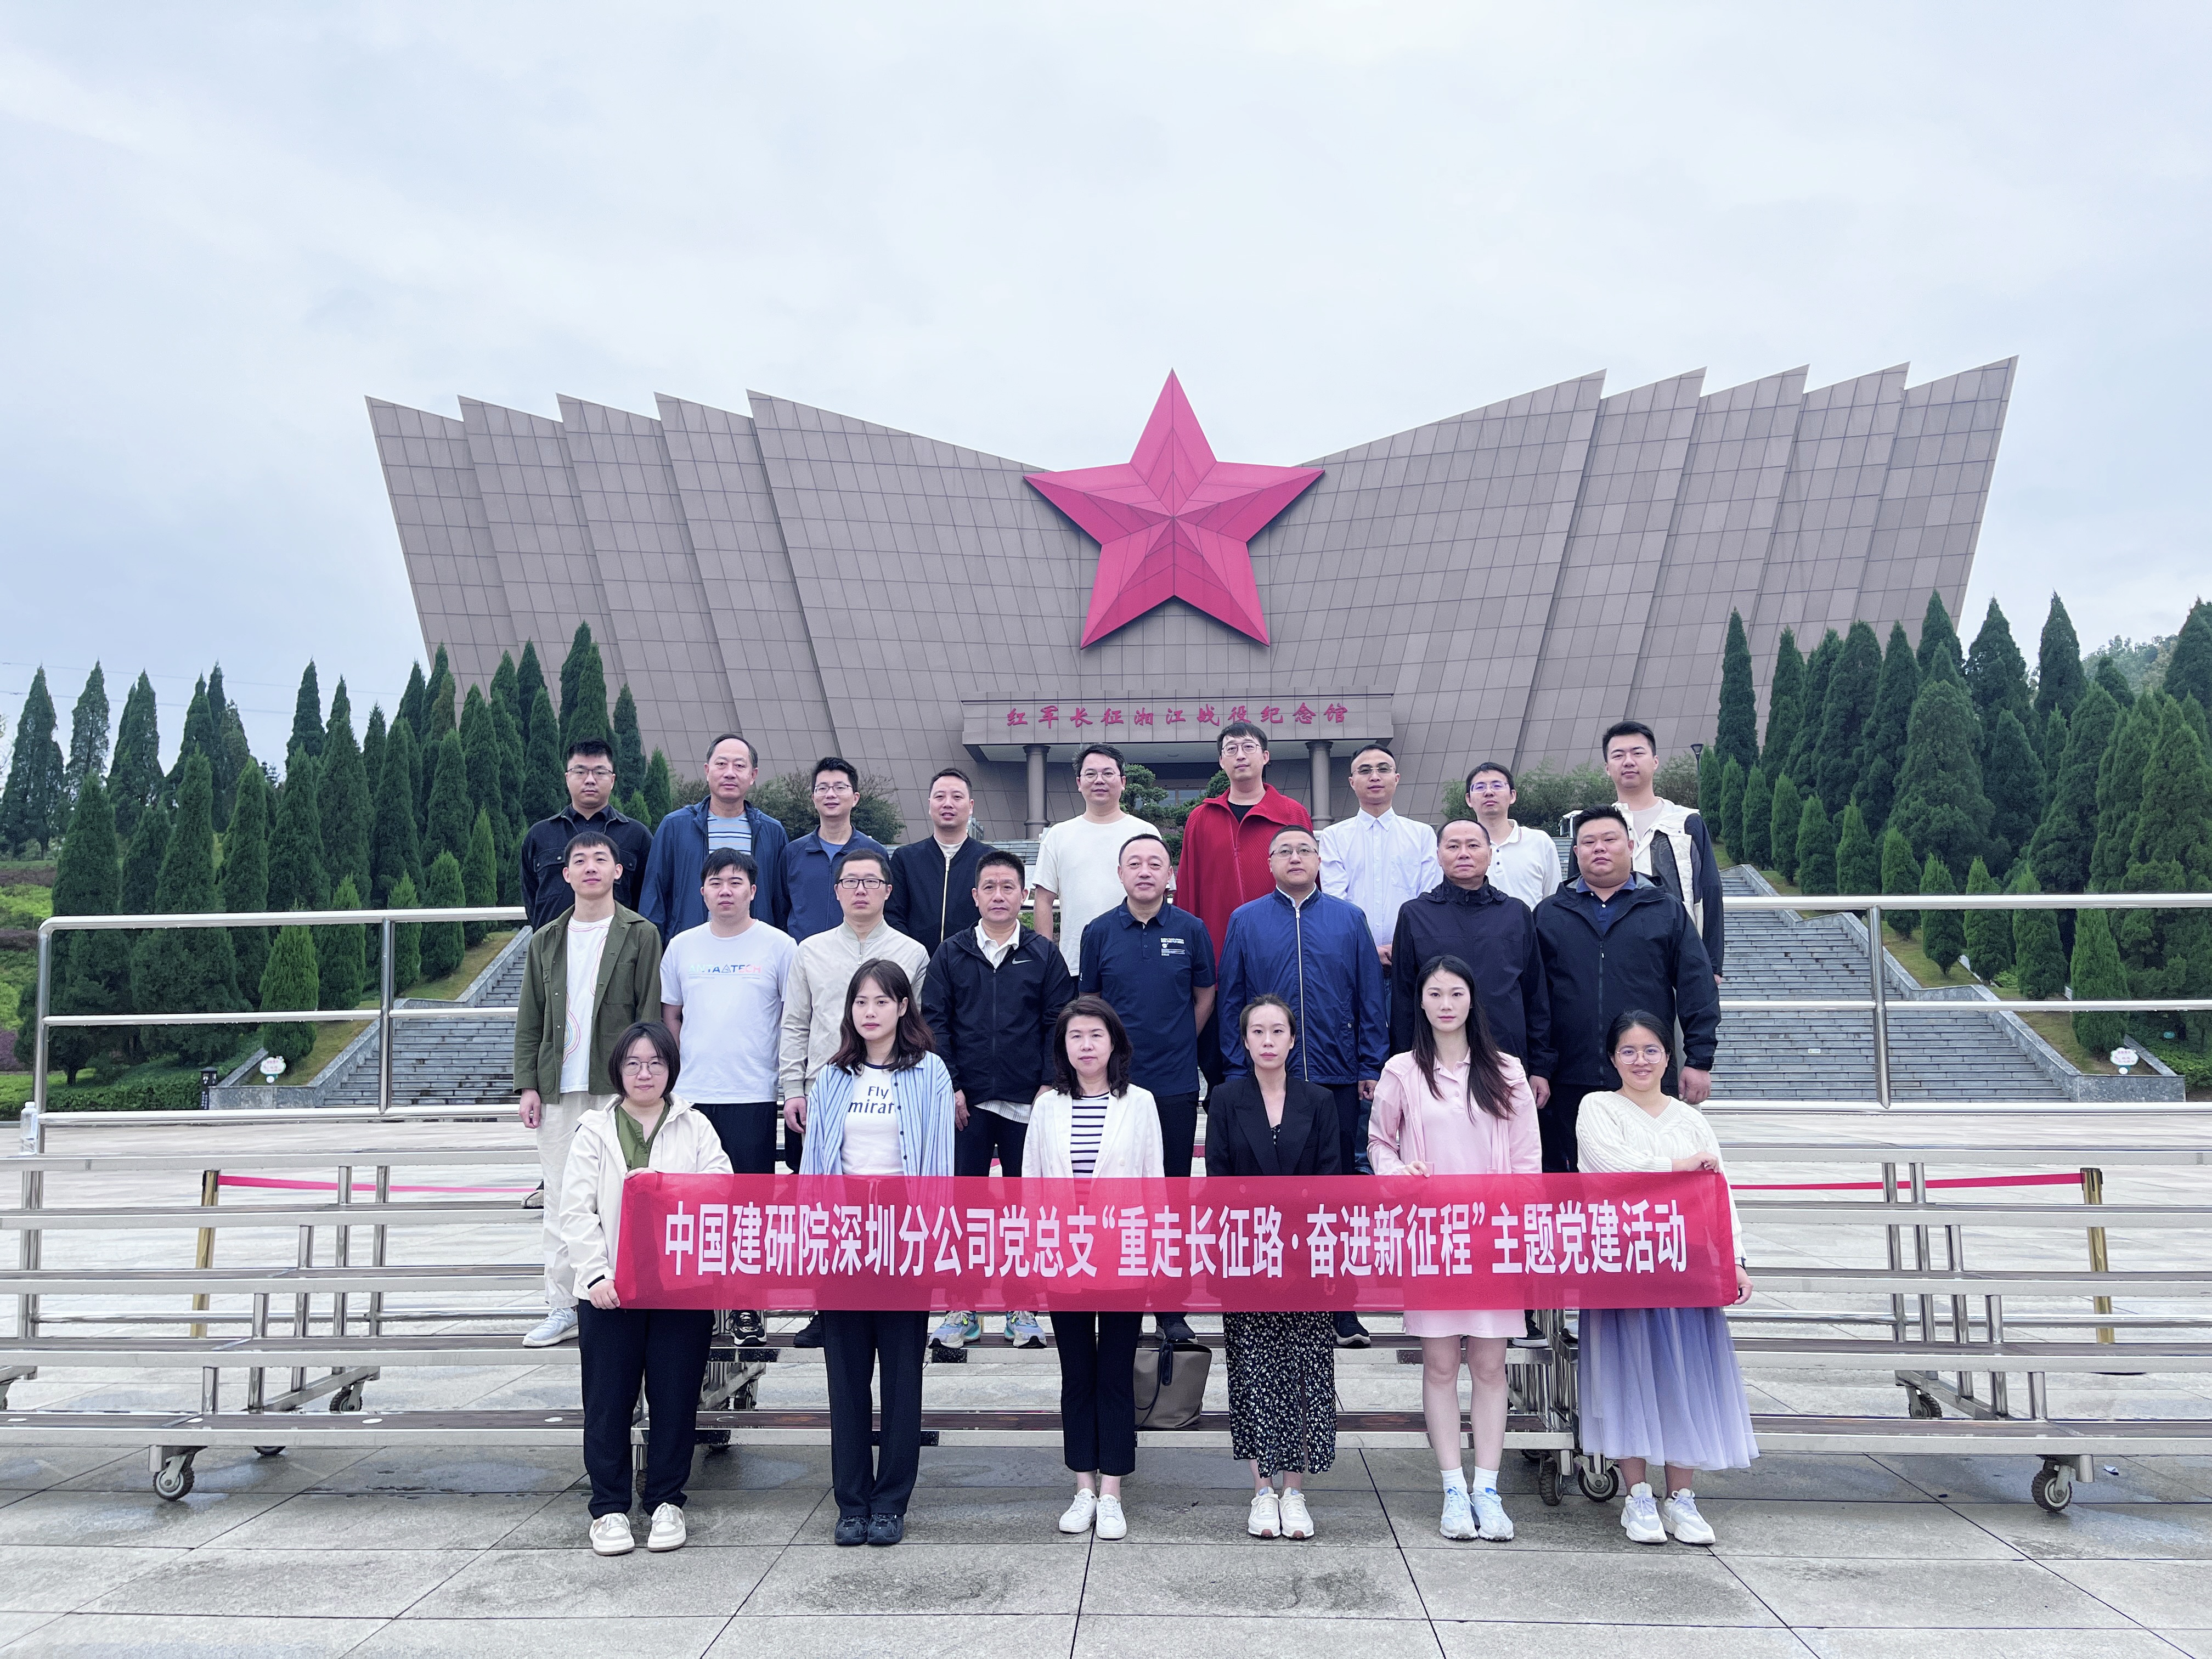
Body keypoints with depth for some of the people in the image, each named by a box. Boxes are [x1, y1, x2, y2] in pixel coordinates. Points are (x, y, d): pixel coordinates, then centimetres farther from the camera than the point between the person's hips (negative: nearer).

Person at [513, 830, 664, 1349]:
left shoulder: (640, 935, 2)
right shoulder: (547, 941, 13)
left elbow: (650, 1016, -2)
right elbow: (529, 1021, 13)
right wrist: (527, 1085, 5)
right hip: (559, 1091, 4)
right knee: (560, 1202, 7)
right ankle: (562, 1309, 15)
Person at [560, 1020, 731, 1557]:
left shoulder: (696, 1129, 8)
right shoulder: (595, 1130, 8)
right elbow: (576, 1211, 1)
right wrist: (597, 1274, -12)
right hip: (609, 1290, 0)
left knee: (675, 1399, 5)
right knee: (608, 1401, 5)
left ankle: (667, 1502, 20)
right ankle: (609, 1508, 19)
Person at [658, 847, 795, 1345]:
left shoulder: (778, 946, -1)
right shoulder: (682, 947, 8)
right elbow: (669, 1015, 16)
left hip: (754, 1097, -2)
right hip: (692, 1096, 3)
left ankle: (747, 1306, 14)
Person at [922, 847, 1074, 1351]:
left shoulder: (1044, 955, 5)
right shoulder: (950, 955, 5)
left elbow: (1058, 1023, 3)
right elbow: (934, 1022, 3)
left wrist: (1050, 1084, -7)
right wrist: (949, 1085, -5)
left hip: (1028, 1102, 0)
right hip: (967, 1101, 0)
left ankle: (1022, 1308, 18)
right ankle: (961, 1308, 16)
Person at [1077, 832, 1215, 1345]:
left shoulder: (1191, 930, 0)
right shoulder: (1099, 932, 1)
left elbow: (1205, 996, 12)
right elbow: (1088, 1002, 11)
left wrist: (1179, 1043, 9)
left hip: (1176, 1085, 0)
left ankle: (1171, 1307, 17)